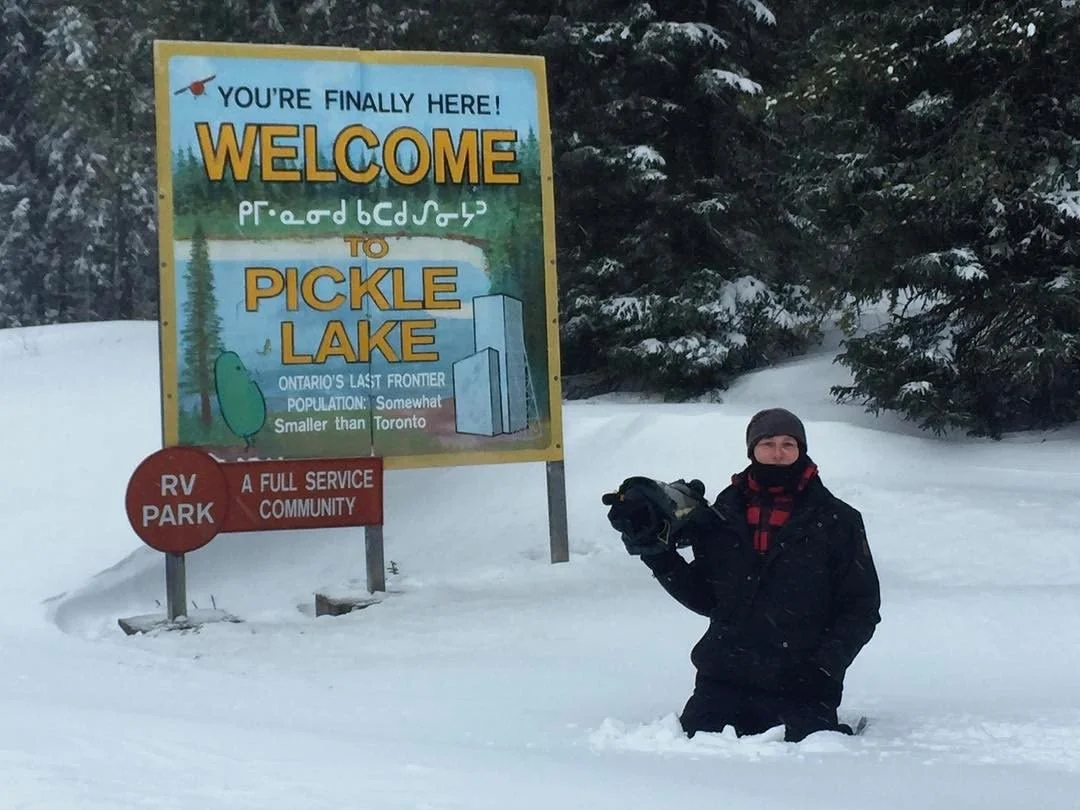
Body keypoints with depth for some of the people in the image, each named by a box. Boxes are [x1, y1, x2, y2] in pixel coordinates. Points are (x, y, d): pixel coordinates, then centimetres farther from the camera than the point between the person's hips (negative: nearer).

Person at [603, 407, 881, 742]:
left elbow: (862, 605, 3)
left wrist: (827, 664, -11)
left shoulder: (837, 522, 2)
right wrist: (657, 551, 3)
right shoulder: (724, 514, 11)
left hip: (800, 688, -3)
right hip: (723, 680, 3)